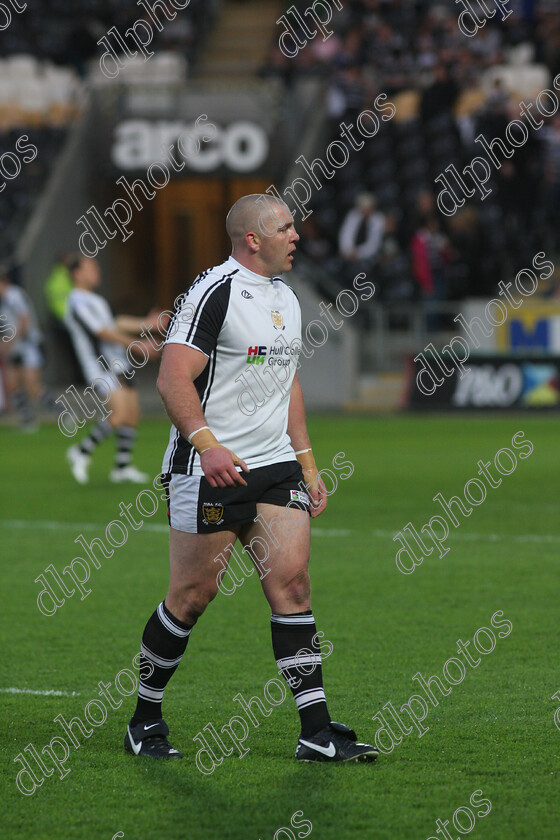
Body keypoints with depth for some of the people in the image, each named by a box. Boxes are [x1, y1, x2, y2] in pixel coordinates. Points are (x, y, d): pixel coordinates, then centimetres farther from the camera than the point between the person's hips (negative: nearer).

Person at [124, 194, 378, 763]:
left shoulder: (285, 298, 15)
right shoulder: (215, 292, -12)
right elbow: (173, 379, -19)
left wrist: (307, 462, 20)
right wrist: (208, 444, -31)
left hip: (274, 466, 7)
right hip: (211, 470, -7)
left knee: (292, 582, -3)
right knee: (194, 594, -1)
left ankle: (317, 732, -5)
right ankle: (145, 720, 16)